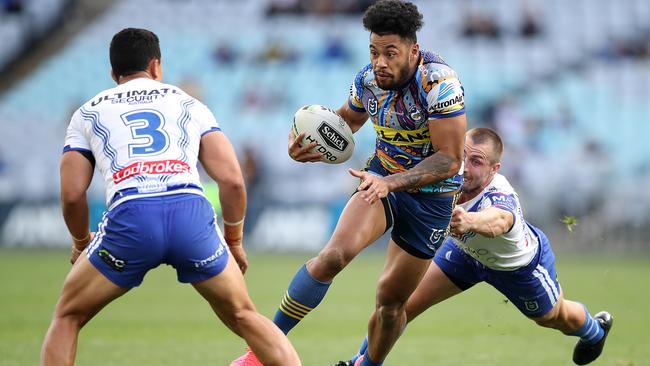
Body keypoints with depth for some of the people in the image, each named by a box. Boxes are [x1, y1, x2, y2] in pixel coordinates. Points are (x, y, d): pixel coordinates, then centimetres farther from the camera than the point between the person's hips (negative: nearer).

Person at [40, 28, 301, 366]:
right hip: (191, 211, 1)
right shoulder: (188, 104, 26)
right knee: (243, 317, 21)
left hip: (129, 216, -1)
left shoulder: (87, 114, 25)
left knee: (67, 318, 20)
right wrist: (234, 242, 28)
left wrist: (81, 243, 34)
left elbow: (72, 195, 15)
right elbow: (232, 180, 14)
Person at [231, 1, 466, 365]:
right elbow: (347, 120, 15)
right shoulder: (368, 79, -8)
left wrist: (390, 183, -39)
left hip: (431, 194, -3)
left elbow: (450, 159, -29)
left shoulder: (439, 83, -27)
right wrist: (305, 142, -6)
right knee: (335, 254, -23)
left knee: (391, 299, 4)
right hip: (384, 178, 3)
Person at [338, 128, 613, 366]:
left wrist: (469, 221, -98)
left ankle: (595, 329, 61)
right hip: (469, 250, 4)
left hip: (522, 265, -4)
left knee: (554, 318, 25)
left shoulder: (500, 198, -51)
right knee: (406, 303, -5)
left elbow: (497, 220, -74)